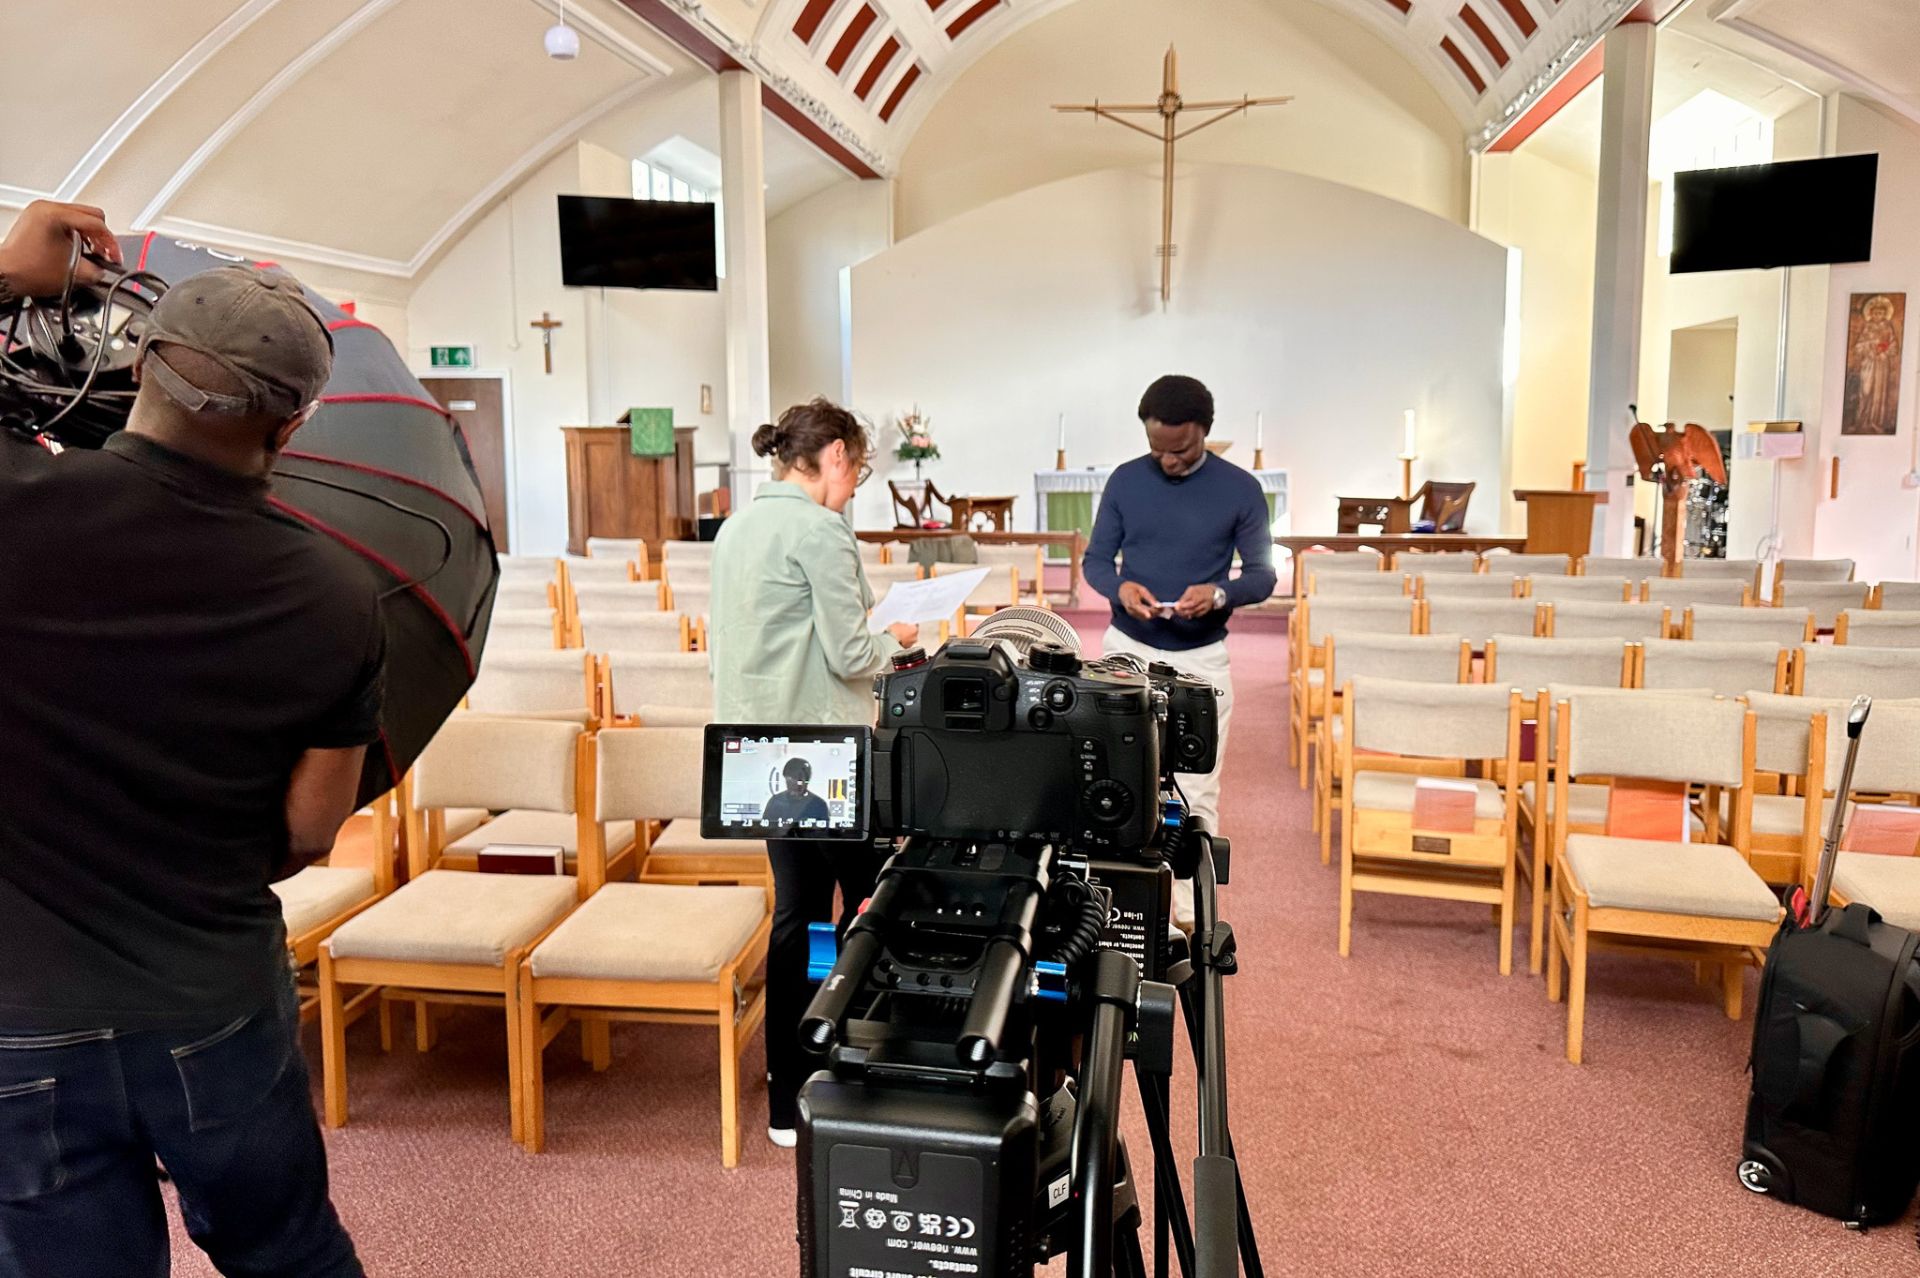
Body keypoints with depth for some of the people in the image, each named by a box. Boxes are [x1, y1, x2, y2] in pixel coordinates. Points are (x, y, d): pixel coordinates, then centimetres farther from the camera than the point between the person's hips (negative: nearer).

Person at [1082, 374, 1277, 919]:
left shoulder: (1240, 489, -4)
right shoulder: (1125, 480, 1)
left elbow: (1262, 574, 0)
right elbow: (1095, 559, 4)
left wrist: (1219, 594, -21)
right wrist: (1120, 588, -18)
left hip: (1201, 658, -1)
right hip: (1127, 648, 2)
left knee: (1197, 792, 3)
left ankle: (1190, 917, 13)